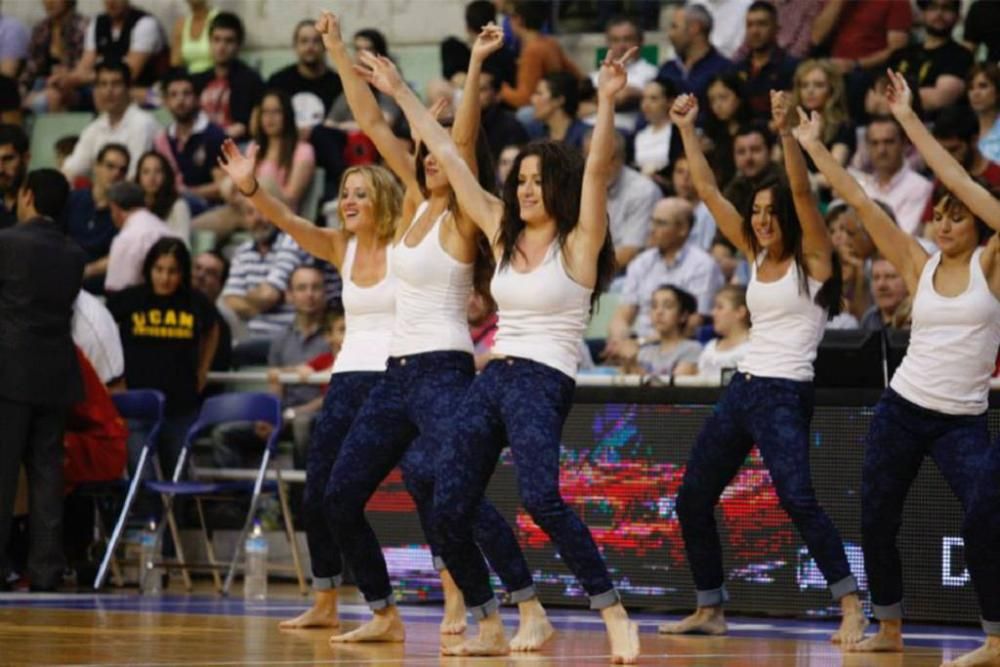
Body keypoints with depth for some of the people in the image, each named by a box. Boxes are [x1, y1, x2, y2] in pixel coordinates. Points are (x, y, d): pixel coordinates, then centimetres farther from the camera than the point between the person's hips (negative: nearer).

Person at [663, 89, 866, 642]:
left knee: (798, 501, -23)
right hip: (742, 389, 8)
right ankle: (709, 611, 19)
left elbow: (802, 191, -18)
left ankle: (851, 607, -21)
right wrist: (686, 129, 12)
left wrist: (785, 131, -29)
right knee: (693, 498, 8)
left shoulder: (812, 259, -4)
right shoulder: (756, 256, 13)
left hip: (785, 394, -8)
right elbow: (709, 192, 15)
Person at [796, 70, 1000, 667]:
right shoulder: (920, 266, 5)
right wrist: (813, 147, 0)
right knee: (877, 521, 8)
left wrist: (911, 122, -13)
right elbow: (863, 205, 3)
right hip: (902, 410, 5)